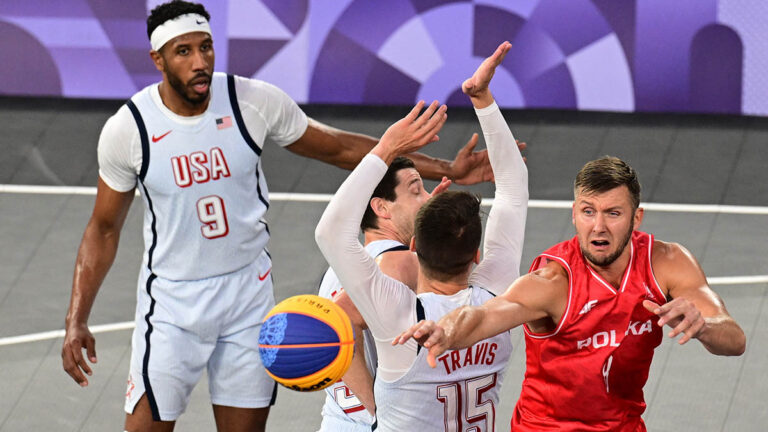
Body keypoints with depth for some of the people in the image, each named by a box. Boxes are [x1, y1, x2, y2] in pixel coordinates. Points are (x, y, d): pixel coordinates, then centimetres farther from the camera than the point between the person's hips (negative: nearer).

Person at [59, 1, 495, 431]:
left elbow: (340, 148, 3)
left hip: (248, 293, 2)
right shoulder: (127, 129, -13)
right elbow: (104, 229, 0)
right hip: (172, 299, -2)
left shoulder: (255, 101, -11)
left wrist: (445, 169, 0)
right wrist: (77, 321, -7)